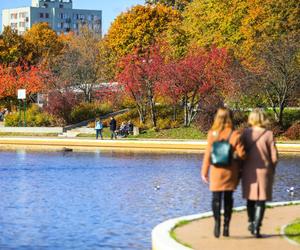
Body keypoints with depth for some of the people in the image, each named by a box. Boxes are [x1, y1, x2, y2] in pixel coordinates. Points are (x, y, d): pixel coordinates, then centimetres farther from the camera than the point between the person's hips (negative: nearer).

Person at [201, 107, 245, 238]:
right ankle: (226, 225, 11)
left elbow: (208, 154, -4)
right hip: (231, 171, 0)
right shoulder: (235, 135, -8)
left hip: (216, 170, 0)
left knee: (216, 197, 5)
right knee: (228, 197, 11)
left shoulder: (212, 134, -6)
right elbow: (241, 154, -8)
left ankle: (217, 219, -18)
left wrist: (204, 171, 4)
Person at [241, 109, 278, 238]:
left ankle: (251, 222, 33)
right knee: (261, 201, 3)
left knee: (250, 198, 20)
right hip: (264, 170, -3)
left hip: (248, 171, 3)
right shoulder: (268, 134, -10)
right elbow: (274, 156, -7)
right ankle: (256, 227, -4)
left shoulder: (246, 133, -4)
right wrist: (272, 169, 11)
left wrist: (241, 169, 11)